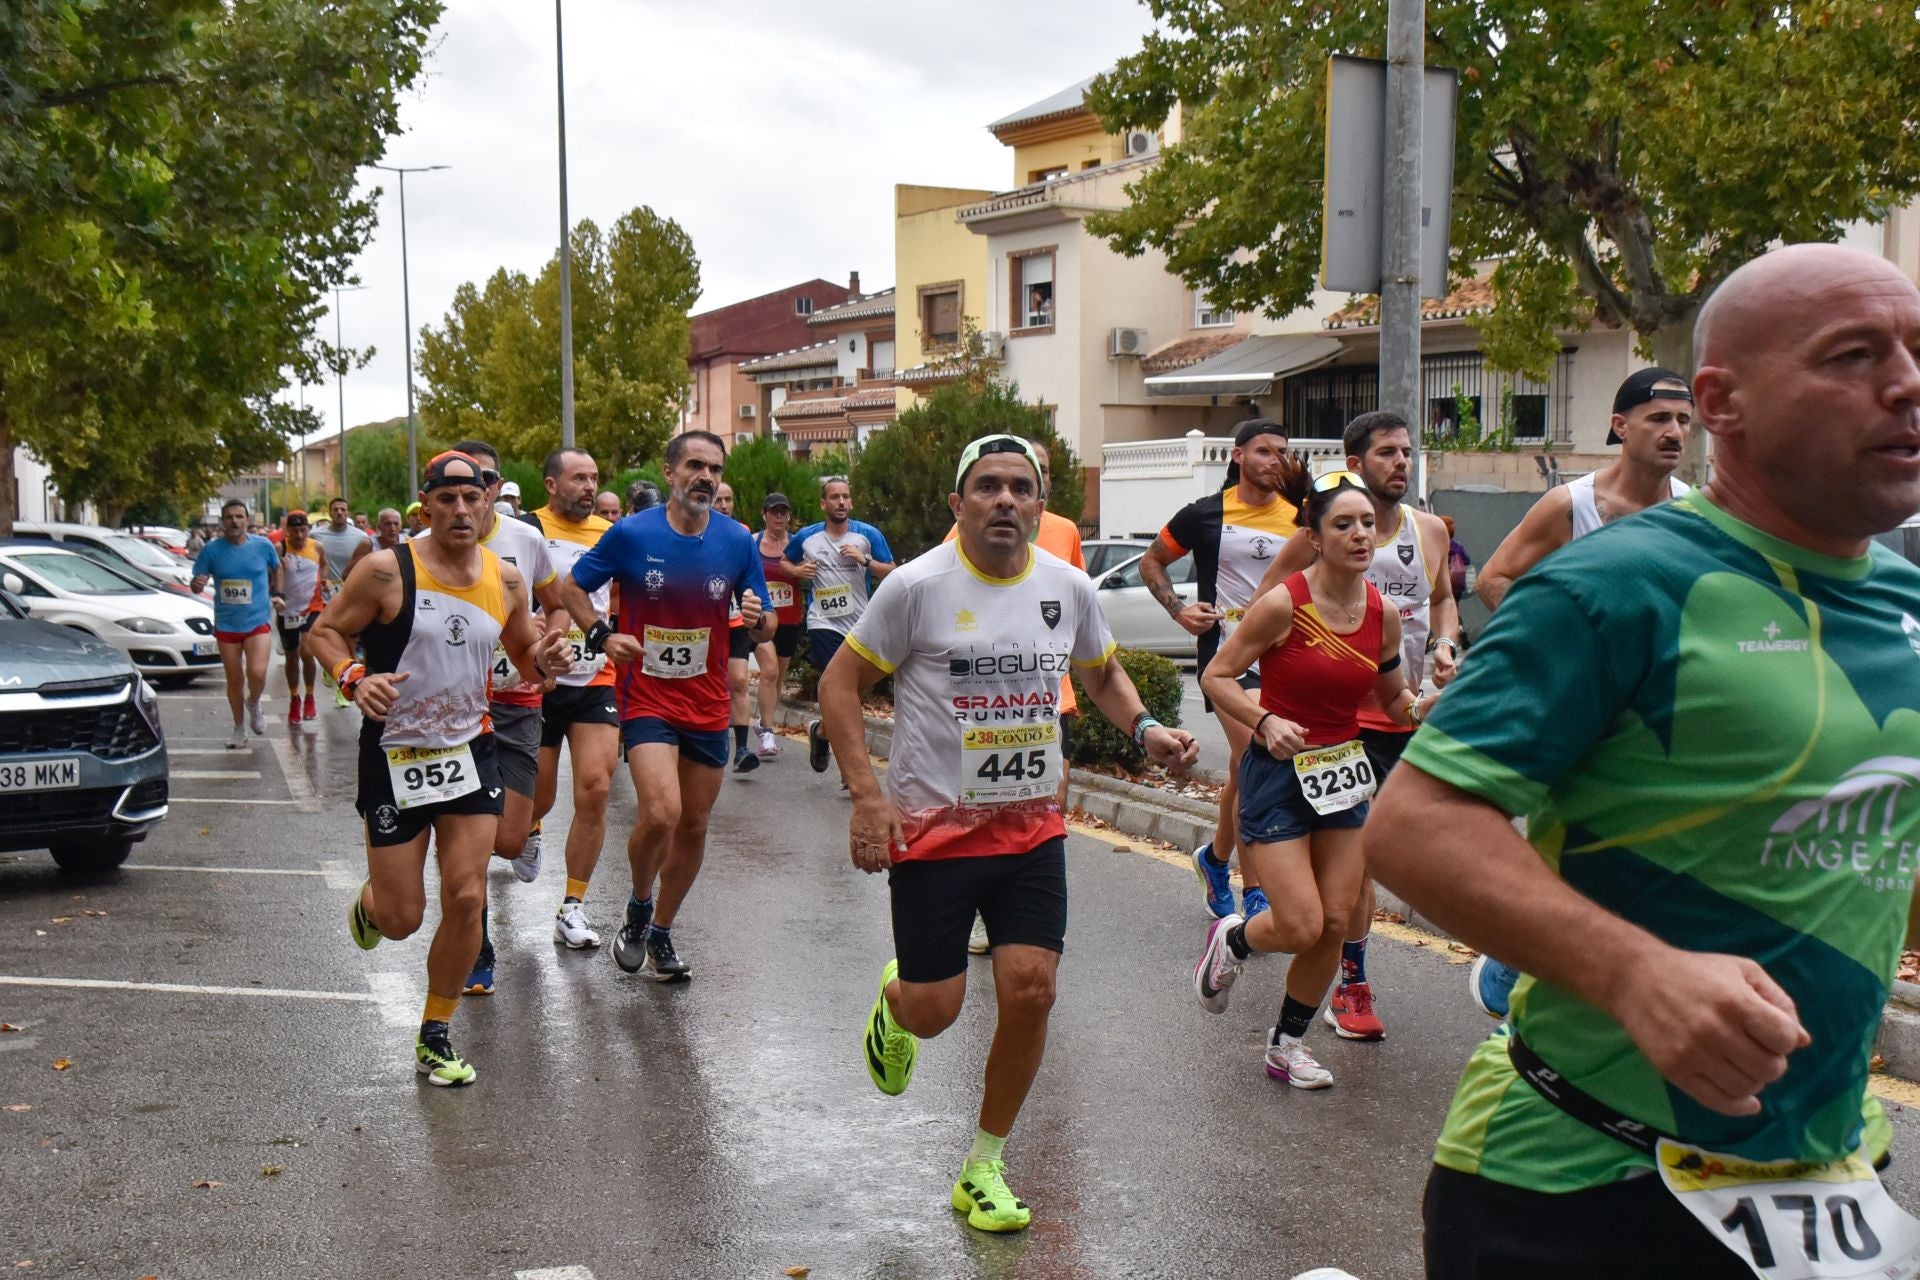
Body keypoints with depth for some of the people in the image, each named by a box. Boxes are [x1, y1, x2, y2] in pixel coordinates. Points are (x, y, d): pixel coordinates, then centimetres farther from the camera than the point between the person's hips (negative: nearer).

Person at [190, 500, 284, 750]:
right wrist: (197, 585, -23)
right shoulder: (211, 550, -4)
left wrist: (275, 593, 12)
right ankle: (239, 728, 25)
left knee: (257, 673, -19)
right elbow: (196, 585, -1)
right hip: (226, 624, 1)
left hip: (257, 621, -1)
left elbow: (276, 569, 17)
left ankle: (253, 704, 14)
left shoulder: (263, 546, -3)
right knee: (234, 680, 9)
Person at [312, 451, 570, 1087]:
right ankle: (370, 901, 42)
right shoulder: (386, 570, -12)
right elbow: (324, 632, -4)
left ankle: (435, 1037, 15)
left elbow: (524, 653, 15)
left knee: (466, 899, -4)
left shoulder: (505, 579, 1)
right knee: (401, 918, 1)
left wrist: (541, 659, -9)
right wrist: (354, 677, -24)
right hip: (394, 755, -3)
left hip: (470, 751, 3)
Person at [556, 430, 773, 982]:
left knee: (693, 827, 11)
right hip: (647, 700, -4)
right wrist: (603, 634, -11)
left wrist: (757, 619, -16)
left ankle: (661, 933, 31)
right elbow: (570, 587, 5)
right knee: (660, 813, -22)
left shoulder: (739, 541, -1)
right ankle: (638, 907, 8)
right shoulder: (631, 534, -8)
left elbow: (765, 626, 7)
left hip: (709, 706, 4)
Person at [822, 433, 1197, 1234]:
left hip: (1033, 829, 4)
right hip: (932, 830, -3)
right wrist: (867, 796, -14)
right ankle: (894, 997, 41)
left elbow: (1102, 672, 20)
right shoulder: (918, 586, -12)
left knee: (1030, 990, -5)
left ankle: (984, 1168, 16)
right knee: (933, 1012, 0)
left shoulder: (1068, 587, 2)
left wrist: (1145, 728, -1)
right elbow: (839, 685, -5)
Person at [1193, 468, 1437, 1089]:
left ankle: (1288, 1044, 25)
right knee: (1302, 926, -10)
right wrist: (1266, 722, -24)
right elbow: (1216, 676, -9)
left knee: (1335, 924, 5)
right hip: (1279, 772, -5)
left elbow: (1393, 700, 12)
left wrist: (1419, 708, -10)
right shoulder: (1284, 604, -16)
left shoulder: (1383, 613, -1)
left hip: (1344, 771, 5)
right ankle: (1231, 939, 25)